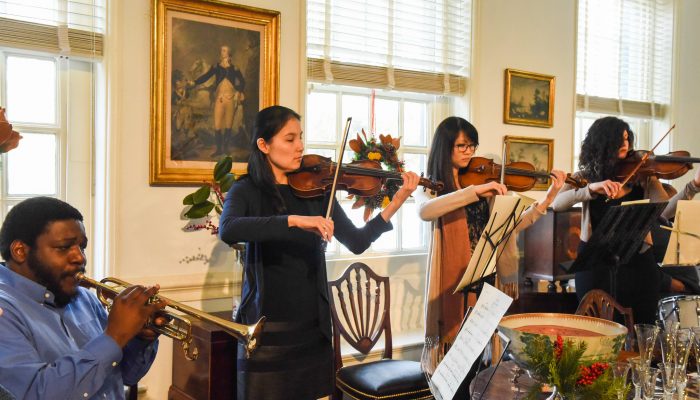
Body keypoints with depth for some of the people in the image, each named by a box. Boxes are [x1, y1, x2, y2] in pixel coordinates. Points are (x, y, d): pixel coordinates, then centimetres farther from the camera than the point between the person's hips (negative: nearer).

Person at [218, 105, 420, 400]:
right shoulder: (247, 190, -5)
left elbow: (357, 242, 1)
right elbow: (228, 230, -27)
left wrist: (397, 201, -11)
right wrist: (295, 219, -35)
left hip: (314, 325, 4)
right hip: (267, 327, -3)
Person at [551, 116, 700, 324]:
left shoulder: (641, 173, 1)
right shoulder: (585, 176, -1)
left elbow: (665, 211, -14)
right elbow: (556, 203, -19)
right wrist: (591, 189, -32)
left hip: (637, 260, 1)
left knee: (643, 326, 10)